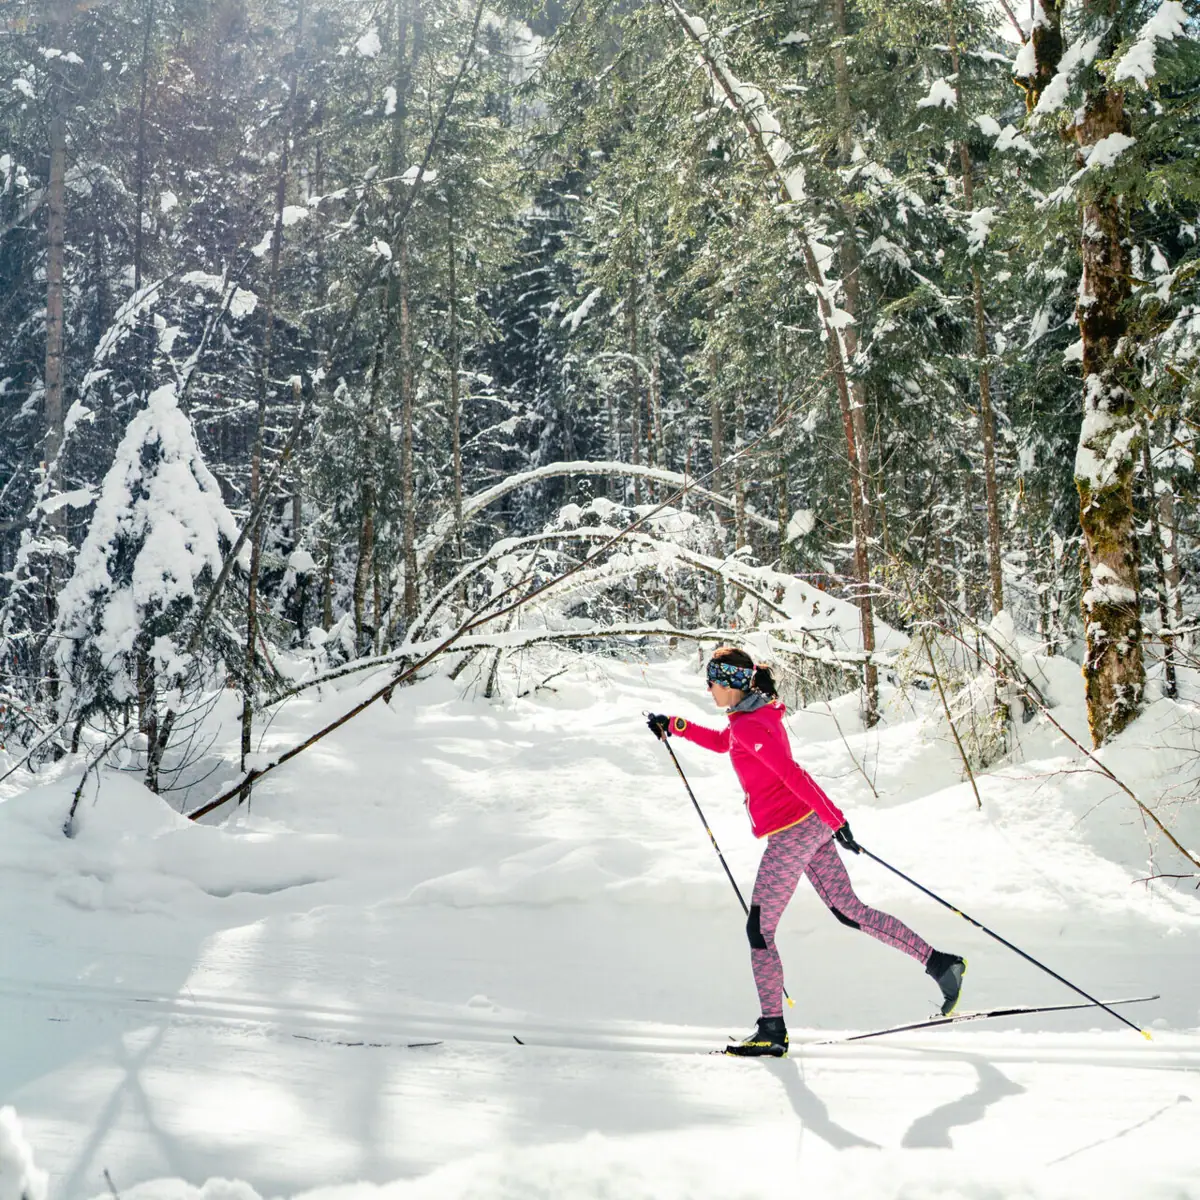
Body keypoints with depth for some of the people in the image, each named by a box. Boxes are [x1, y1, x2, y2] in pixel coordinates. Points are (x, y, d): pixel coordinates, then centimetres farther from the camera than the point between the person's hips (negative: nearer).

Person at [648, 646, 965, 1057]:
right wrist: (674, 726, 31)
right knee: (849, 910, 13)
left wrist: (836, 820, -23)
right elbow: (721, 742, 33)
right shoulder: (761, 712, 13)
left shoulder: (747, 725, -17)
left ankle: (772, 1030, 5)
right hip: (812, 826, 10)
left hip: (789, 834, -10)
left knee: (760, 930, 0)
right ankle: (939, 962, 10)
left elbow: (793, 775, -22)